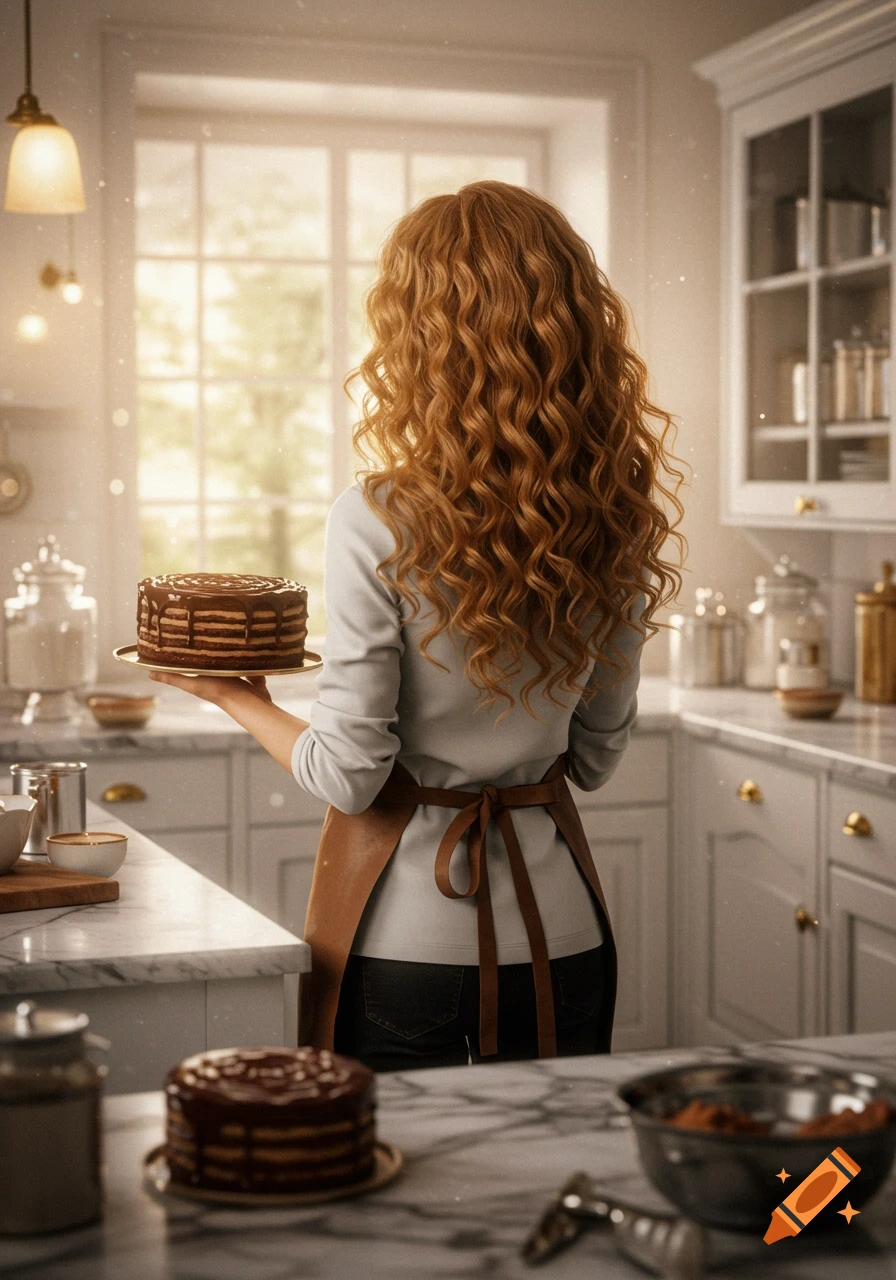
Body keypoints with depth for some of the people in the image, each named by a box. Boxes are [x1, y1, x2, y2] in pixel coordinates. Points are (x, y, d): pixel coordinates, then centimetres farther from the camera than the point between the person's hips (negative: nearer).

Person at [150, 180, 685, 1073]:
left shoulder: (380, 522, -18)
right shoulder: (613, 522, -3)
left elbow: (348, 776, -14)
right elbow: (596, 758, 6)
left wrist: (238, 697, 3)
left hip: (408, 930, -4)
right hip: (557, 927, 4)